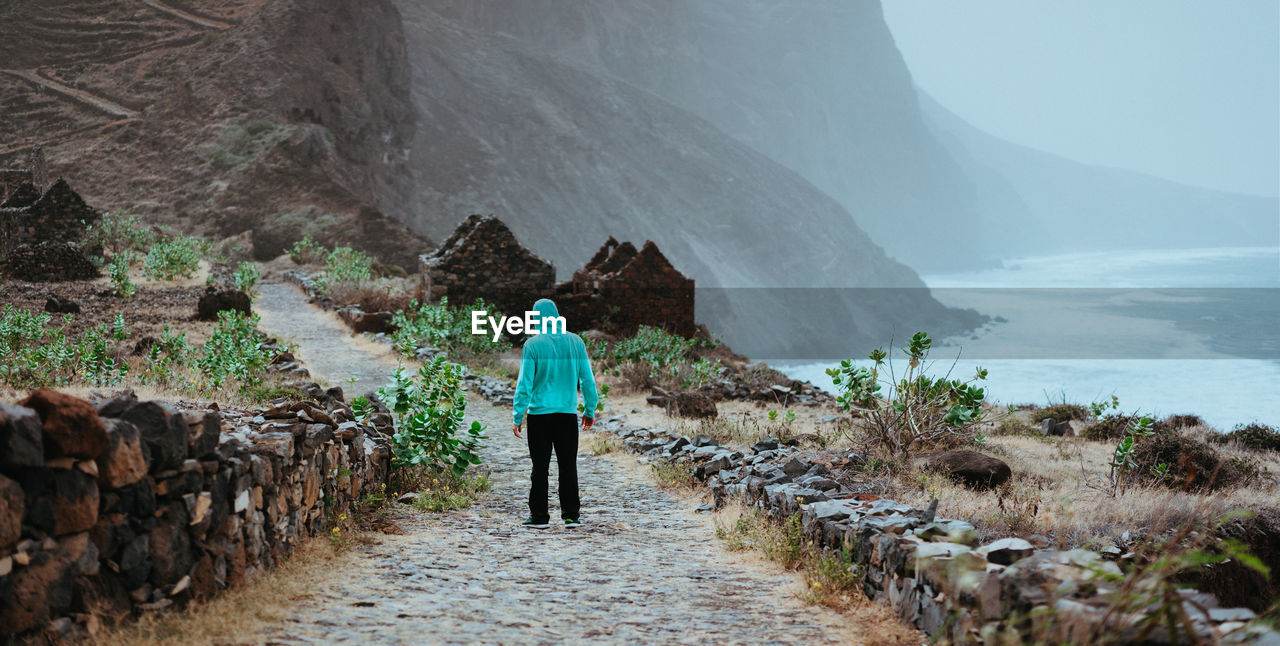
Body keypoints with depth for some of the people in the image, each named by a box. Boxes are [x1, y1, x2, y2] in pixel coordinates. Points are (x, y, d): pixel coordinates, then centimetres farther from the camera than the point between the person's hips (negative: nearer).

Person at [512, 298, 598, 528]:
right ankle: (571, 515, 6)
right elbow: (587, 380, 7)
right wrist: (590, 411, 18)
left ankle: (539, 516, 6)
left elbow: (525, 384, -7)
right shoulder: (575, 342, 3)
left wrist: (518, 416, -2)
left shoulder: (532, 345, -6)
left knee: (540, 467, 3)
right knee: (568, 466, 6)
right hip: (568, 413, 2)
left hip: (539, 414, -2)